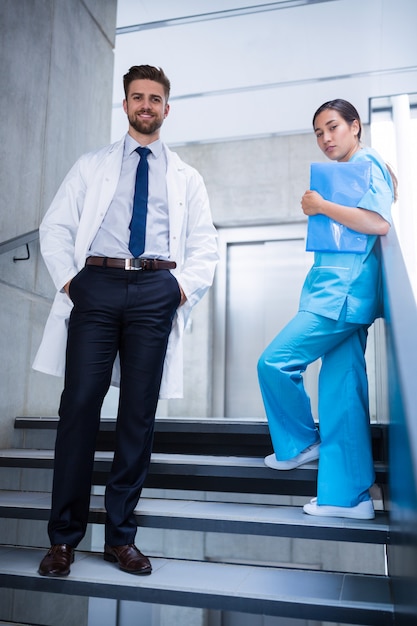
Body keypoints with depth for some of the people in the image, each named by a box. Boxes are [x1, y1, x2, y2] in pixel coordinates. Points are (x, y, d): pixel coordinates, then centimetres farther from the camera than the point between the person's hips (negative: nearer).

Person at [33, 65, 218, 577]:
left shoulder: (187, 178, 20)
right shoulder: (91, 166, 19)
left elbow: (205, 247, 13)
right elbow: (55, 228, 12)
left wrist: (183, 287, -3)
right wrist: (68, 278, -3)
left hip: (156, 291, 1)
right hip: (96, 285, 0)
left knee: (140, 412, 0)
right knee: (80, 404, -7)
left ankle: (121, 535, 11)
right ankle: (63, 537, 5)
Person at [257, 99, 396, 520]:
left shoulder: (366, 163, -3)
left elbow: (379, 222, -18)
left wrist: (321, 207, -11)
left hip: (343, 291, -10)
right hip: (341, 294, 10)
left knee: (275, 361, -12)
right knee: (341, 391, 4)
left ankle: (301, 442, 10)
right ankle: (348, 496, 8)